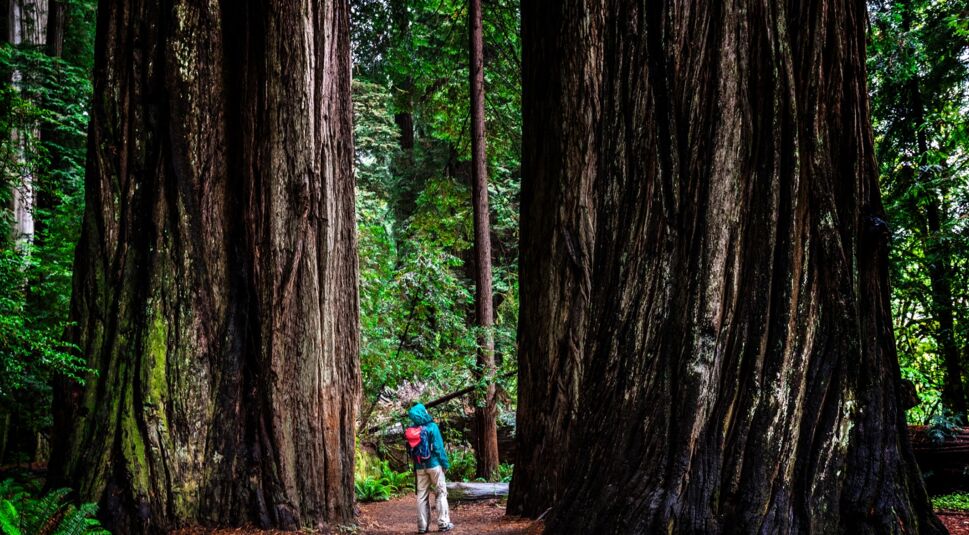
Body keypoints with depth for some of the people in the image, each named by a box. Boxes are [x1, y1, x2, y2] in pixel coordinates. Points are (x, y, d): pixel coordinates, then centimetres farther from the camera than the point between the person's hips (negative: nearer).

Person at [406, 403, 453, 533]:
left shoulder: (411, 430, 3)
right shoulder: (431, 427, -12)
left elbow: (410, 450, 7)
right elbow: (438, 447, -13)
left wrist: (414, 466, 15)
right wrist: (445, 463, -5)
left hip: (419, 467, 5)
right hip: (434, 464, -5)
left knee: (422, 495, 8)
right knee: (441, 493, 4)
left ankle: (422, 526, 8)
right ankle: (443, 523, 1)